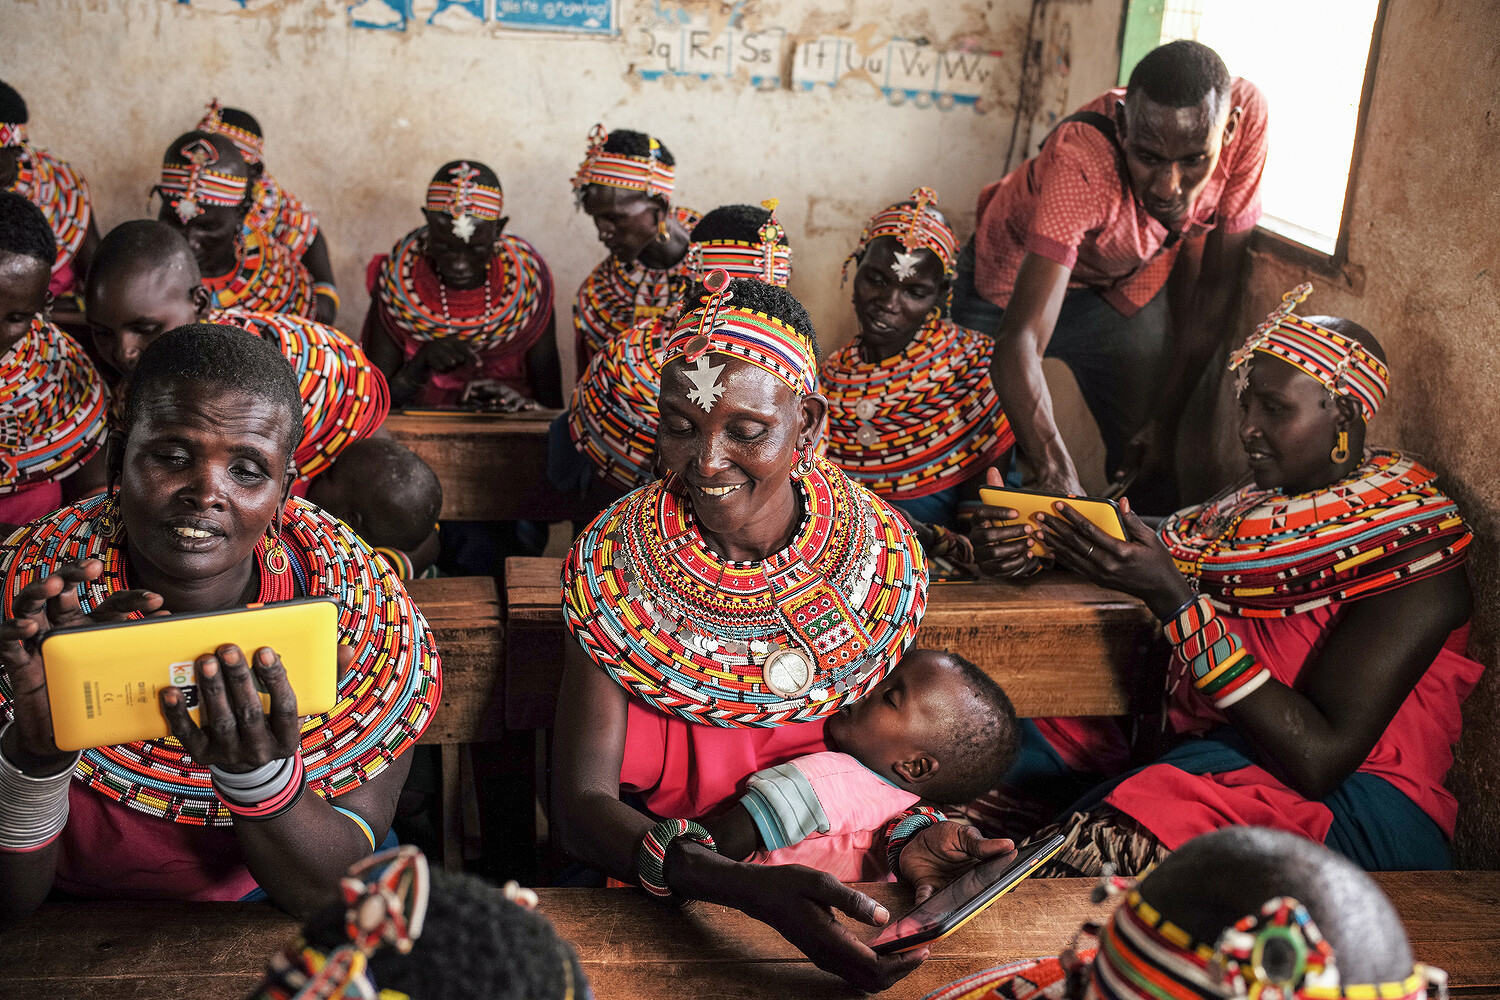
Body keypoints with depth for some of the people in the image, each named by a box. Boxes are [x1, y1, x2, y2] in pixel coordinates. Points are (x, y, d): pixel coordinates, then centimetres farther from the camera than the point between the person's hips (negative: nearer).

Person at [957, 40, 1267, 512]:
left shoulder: (1245, 116, -29)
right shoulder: (1081, 160, -41)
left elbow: (1212, 290, -16)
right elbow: (1018, 343, -49)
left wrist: (1165, 418, -15)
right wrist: (1057, 473, -63)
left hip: (1127, 285, 3)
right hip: (1014, 280, -3)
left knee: (1151, 472, 2)